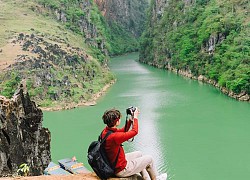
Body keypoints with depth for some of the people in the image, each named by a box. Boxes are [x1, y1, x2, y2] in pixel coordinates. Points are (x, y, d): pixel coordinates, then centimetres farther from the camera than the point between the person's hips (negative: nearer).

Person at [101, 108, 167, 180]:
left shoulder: (106, 131, -8)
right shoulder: (114, 136, -35)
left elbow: (124, 131, 9)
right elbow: (134, 131, -23)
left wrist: (131, 119, 1)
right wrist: (135, 117, -9)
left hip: (112, 164, 9)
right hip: (120, 170, -9)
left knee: (139, 154, 27)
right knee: (149, 158, 9)